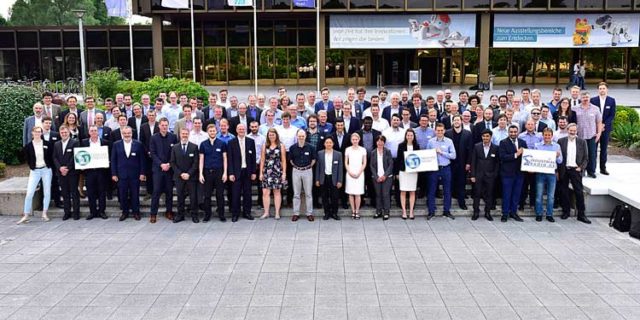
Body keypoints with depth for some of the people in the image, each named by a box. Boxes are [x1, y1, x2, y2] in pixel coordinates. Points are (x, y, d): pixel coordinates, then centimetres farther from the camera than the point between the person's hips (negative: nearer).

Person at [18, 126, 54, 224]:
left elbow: (51, 156, 9)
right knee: (29, 193, -6)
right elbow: (27, 158, 12)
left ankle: (44, 214, 15)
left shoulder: (47, 144, -2)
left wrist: (50, 166, 6)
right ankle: (26, 216, 2)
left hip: (46, 170, 1)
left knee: (47, 193, 4)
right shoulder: (28, 146, -2)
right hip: (34, 171, 0)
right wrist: (32, 167, 9)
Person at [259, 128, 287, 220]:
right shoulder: (265, 146, 7)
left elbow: (283, 160, 1)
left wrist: (284, 173, -5)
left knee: (277, 192, 7)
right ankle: (266, 212, 6)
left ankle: (277, 213, 12)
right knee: (265, 192, -2)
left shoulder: (281, 146, 2)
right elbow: (262, 160, 7)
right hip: (267, 171, 1)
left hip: (277, 171, -1)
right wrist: (261, 173, 2)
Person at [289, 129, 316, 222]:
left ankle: (309, 213, 11)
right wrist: (295, 166, 6)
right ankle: (296, 213, 13)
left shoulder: (311, 147, -4)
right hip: (296, 171, 1)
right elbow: (290, 159, 12)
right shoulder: (293, 148, -1)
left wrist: (309, 166, 2)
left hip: (307, 171, -1)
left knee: (308, 193, 4)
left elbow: (314, 159, 8)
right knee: (296, 194, 6)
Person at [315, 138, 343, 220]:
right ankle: (327, 213, 17)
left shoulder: (338, 154, 0)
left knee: (334, 197, 3)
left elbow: (340, 168, 0)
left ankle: (334, 213, 16)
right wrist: (317, 180, 1)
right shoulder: (320, 153, 2)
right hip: (323, 178, 1)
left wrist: (339, 181, -4)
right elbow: (318, 167, 4)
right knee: (325, 197, 7)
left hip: (334, 179, -1)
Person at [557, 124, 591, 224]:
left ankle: (581, 214, 2)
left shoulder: (582, 142, 5)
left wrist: (581, 167, -7)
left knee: (579, 192, -3)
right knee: (564, 191, 6)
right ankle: (566, 211, 19)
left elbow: (586, 158, 6)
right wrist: (557, 170, -2)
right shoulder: (561, 141, 4)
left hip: (576, 170, 0)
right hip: (564, 170, 1)